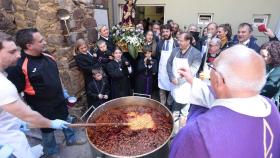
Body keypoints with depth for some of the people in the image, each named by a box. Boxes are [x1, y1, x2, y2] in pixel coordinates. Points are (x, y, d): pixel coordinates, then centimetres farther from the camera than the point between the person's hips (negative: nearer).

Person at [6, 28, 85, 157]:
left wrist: (63, 92, 16)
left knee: (66, 120, 25)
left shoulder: (47, 57, -3)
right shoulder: (19, 67, -26)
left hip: (59, 101, 7)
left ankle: (71, 139, 52)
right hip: (43, 108, -6)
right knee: (48, 130, 17)